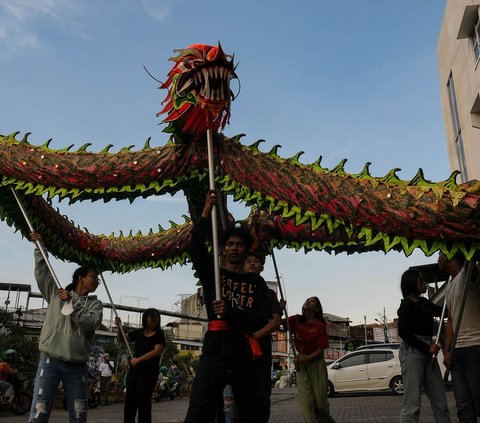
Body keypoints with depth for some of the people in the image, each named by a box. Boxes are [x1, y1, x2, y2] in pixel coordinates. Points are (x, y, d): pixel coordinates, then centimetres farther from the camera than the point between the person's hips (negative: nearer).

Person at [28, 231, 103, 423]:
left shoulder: (95, 304, 9)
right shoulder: (56, 293, 11)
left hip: (77, 367, 2)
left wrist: (72, 302, -10)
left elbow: (89, 323, -9)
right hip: (50, 362, -1)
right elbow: (42, 272, 11)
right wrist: (40, 247, 6)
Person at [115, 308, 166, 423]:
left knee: (144, 401, -3)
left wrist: (139, 359, -25)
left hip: (149, 370, -5)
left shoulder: (159, 334, -4)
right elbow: (121, 338, 18)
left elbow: (157, 351, -19)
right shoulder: (139, 332, 10)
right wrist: (118, 326, -1)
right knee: (130, 399, 10)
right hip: (134, 369, 5)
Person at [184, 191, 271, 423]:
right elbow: (196, 249, -8)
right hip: (214, 353, -2)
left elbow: (261, 319, 0)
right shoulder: (211, 274, 11)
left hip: (244, 357, 3)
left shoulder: (256, 282, 12)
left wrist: (230, 312, -15)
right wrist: (205, 214, -15)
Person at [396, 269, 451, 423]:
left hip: (427, 352, 8)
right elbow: (403, 332, -12)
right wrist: (427, 348, -14)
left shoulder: (423, 302, 17)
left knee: (440, 402, 5)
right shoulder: (407, 305, -5)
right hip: (412, 351, -8)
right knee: (412, 403, -12)